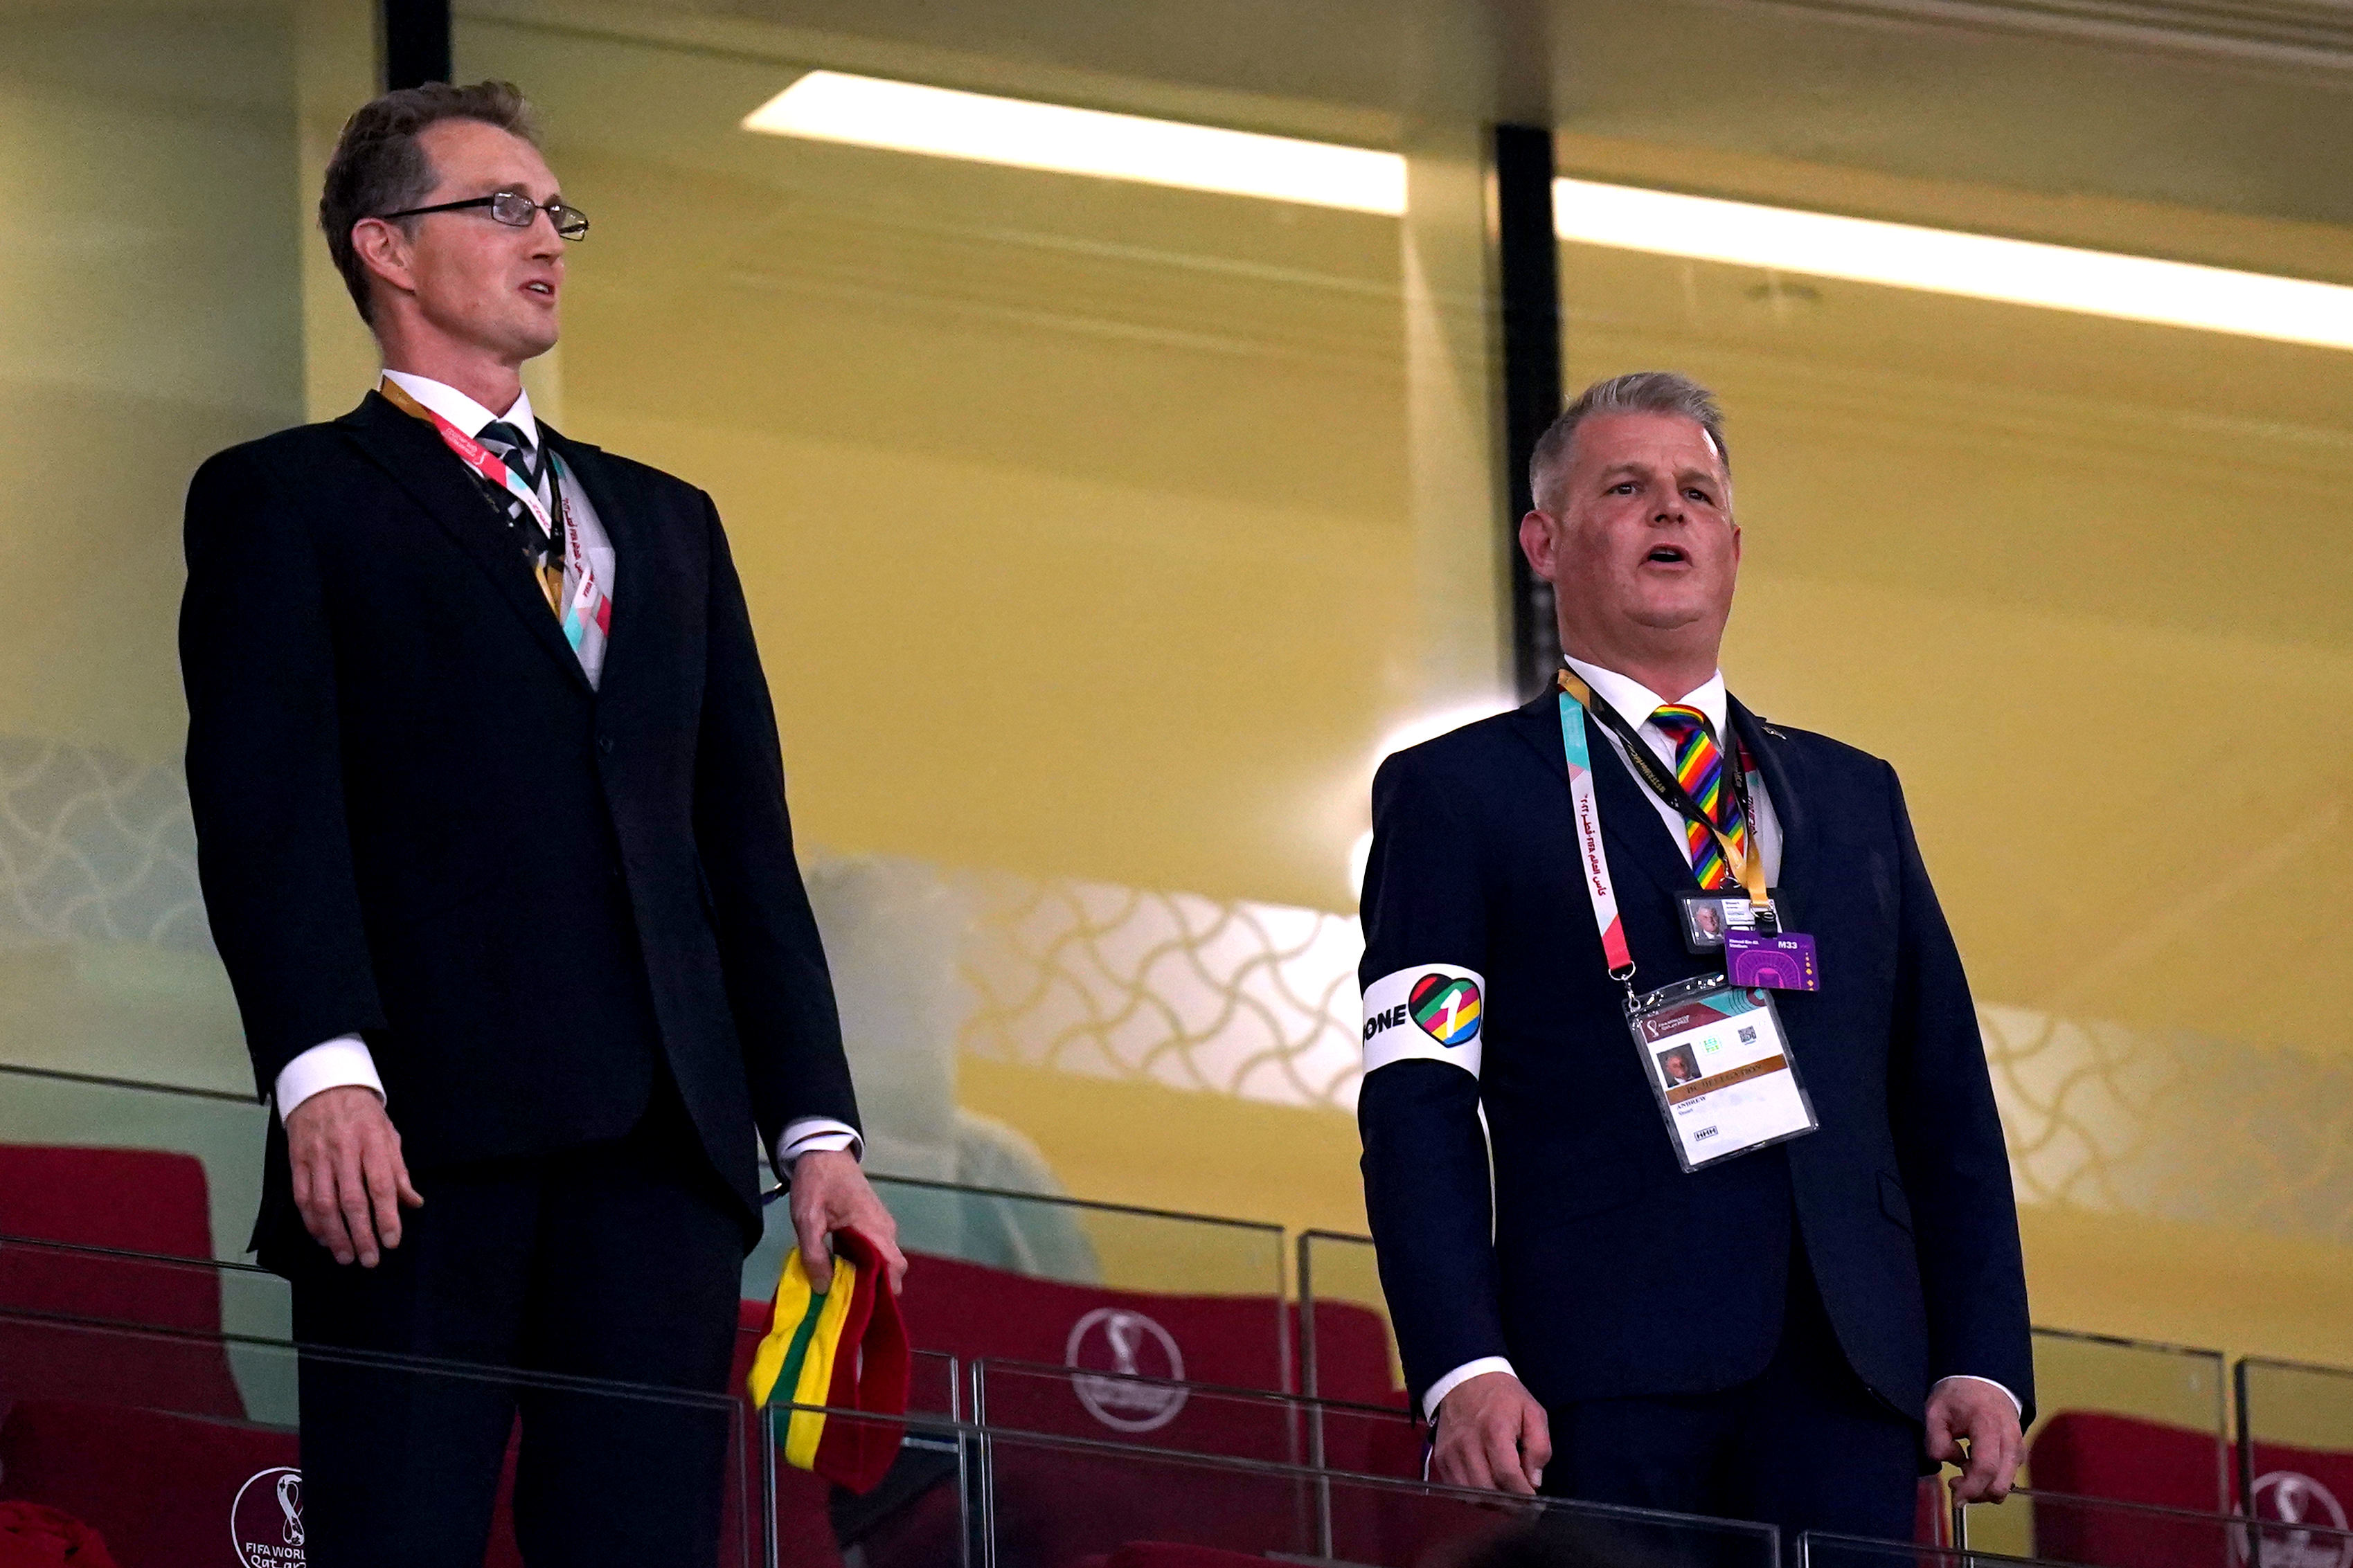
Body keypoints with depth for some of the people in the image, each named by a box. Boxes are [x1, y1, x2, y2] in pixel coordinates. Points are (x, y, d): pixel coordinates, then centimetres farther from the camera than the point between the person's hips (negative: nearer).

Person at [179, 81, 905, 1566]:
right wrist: (323, 1070, -19)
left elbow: (750, 841, 21)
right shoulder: (284, 500, 10)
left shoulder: (667, 522, 26)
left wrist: (818, 1124, 11)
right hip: (427, 1132, -5)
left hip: (664, 1134, 5)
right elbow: (268, 804, -4)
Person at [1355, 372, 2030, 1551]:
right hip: (1604, 1373, -3)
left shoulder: (1854, 796, 24)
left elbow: (1948, 1102, 19)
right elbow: (1418, 1110, 1)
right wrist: (1465, 1371, -13)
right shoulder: (1456, 793, 11)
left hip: (1848, 1367, 3)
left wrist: (1984, 1362, 5)